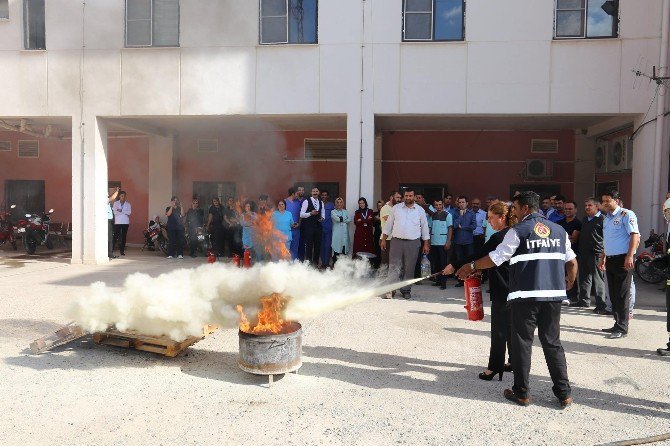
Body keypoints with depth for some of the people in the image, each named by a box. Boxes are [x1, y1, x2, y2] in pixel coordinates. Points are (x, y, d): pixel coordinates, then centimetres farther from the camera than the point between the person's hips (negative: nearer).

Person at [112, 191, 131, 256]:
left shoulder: (128, 204, 9)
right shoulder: (115, 203, 8)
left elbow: (129, 212, -4)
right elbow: (115, 212, -5)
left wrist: (121, 210, -11)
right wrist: (125, 212, -7)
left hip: (125, 222, 1)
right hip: (117, 222, -1)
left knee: (123, 236, 2)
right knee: (116, 236, -5)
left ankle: (122, 250, 7)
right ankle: (112, 248, 8)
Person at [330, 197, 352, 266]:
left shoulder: (345, 211, 17)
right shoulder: (333, 211, 6)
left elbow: (350, 219, 1)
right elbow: (337, 219, -12)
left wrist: (341, 219, -6)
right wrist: (344, 219, 0)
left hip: (344, 232, 3)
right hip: (336, 232, -3)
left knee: (344, 248, 0)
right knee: (336, 248, -6)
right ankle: (335, 262, -1)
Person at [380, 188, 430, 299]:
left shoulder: (420, 210, 6)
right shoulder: (396, 208, 6)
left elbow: (424, 227, 10)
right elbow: (388, 224, 10)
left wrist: (426, 244, 6)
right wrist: (383, 239, 5)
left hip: (413, 243, 0)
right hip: (397, 241, 0)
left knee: (409, 268, 4)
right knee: (394, 267, -3)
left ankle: (406, 290, 14)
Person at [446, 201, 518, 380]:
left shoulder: (498, 238, -18)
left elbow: (478, 255, -16)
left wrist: (455, 267, -8)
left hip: (502, 290, -9)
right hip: (514, 289, 9)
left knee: (499, 329, -2)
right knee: (511, 326, 17)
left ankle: (494, 367, 5)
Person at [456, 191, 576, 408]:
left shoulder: (518, 231, -4)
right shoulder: (559, 230, 12)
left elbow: (495, 259, -3)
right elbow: (572, 262, 13)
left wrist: (472, 266, 11)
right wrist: (569, 282, 29)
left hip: (525, 295, -5)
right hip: (553, 295, 5)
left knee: (522, 343, 6)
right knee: (553, 343, 15)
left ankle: (521, 393, 15)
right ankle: (564, 393, 17)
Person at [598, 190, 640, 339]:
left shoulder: (626, 214, -7)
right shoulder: (606, 218, 17)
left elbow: (635, 236, -14)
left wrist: (629, 256, -22)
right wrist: (603, 258, 20)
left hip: (623, 259, -8)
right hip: (610, 260, 8)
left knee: (621, 295, -4)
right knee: (613, 294, 12)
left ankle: (622, 328, 2)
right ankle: (617, 324, 21)